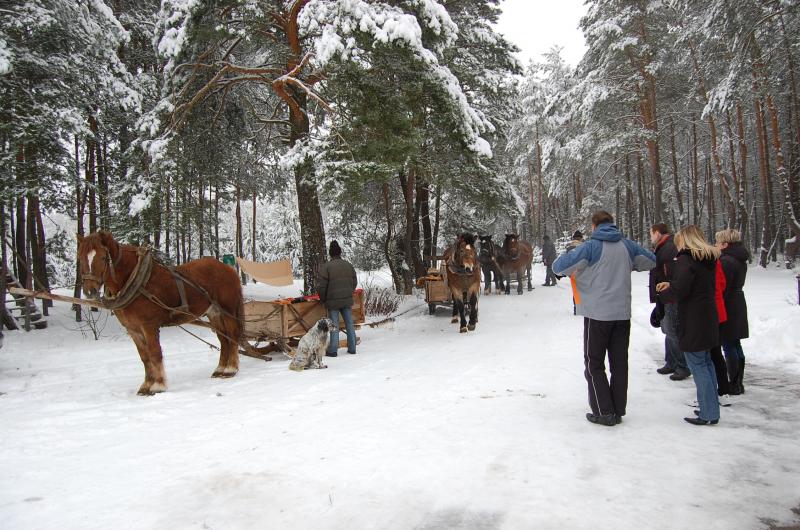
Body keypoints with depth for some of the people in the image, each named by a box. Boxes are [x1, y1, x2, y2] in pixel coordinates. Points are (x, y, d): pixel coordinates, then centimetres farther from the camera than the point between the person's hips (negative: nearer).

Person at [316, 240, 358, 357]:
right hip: (347, 300, 4)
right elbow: (354, 282, 13)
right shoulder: (348, 265, 6)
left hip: (333, 301, -4)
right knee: (350, 324, 11)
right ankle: (352, 348, 17)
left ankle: (333, 350, 7)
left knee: (334, 326, 2)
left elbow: (321, 286, -11)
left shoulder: (326, 267, -11)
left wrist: (323, 299, 4)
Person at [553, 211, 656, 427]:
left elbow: (558, 266, -15)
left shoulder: (591, 246, -11)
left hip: (597, 314, -4)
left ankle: (604, 412, 5)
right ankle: (618, 411, 19)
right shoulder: (627, 245, 4)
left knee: (594, 364, 7)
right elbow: (651, 261, 21)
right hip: (622, 313, 5)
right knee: (619, 363, 13)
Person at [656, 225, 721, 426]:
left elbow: (679, 292, -23)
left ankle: (708, 414, 2)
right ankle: (711, 408, 25)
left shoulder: (685, 260, -16)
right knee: (706, 363, 17)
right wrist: (671, 285, 13)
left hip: (693, 323, -9)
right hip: (709, 319, 9)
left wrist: (669, 286, -2)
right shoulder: (709, 259, 11)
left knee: (697, 366, -2)